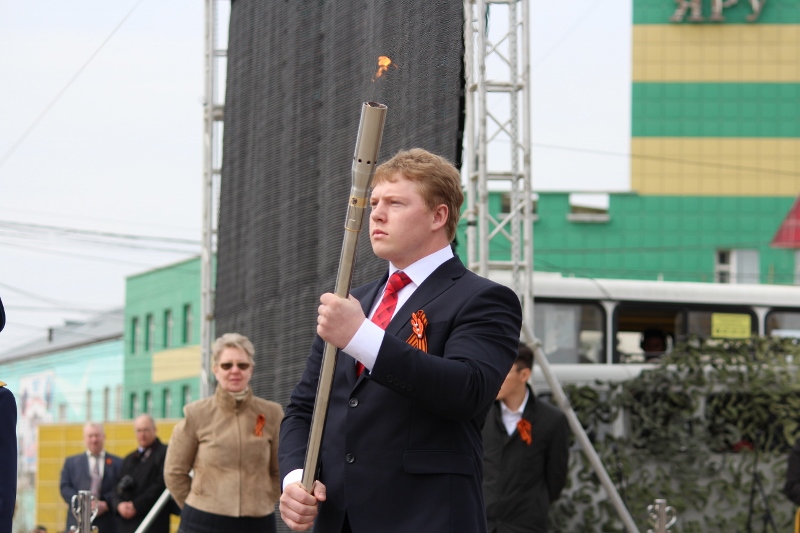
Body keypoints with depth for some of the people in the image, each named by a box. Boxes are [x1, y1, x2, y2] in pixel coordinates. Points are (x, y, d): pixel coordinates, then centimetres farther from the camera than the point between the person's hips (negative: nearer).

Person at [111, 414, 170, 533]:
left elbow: (161, 485, -12)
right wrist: (119, 504, -6)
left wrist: (136, 505, -15)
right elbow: (118, 488, 17)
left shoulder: (165, 454, -1)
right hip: (126, 523, 7)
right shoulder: (129, 459, 23)